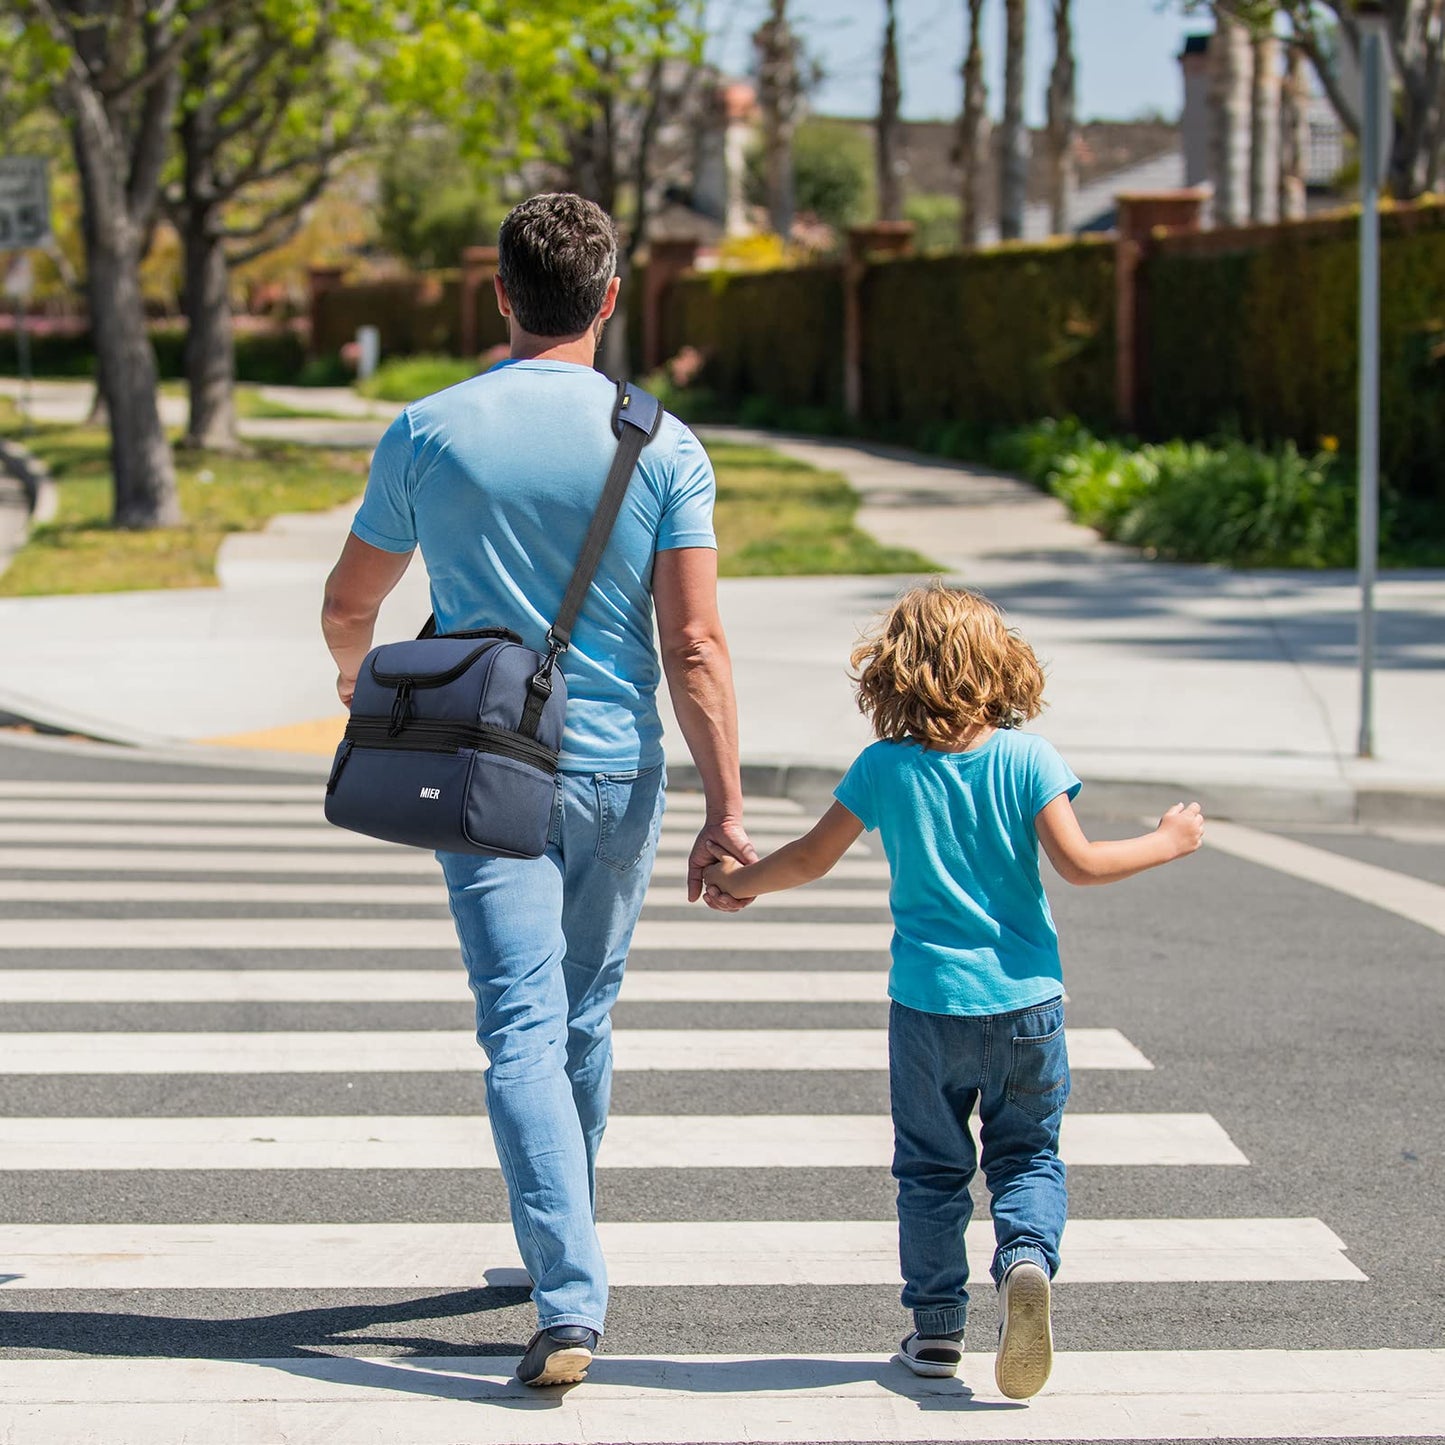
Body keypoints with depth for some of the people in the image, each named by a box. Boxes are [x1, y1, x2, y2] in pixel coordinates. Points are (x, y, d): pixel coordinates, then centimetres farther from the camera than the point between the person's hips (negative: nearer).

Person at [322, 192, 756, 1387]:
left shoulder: (430, 432, -4)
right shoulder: (662, 446, -6)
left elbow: (349, 603, 8)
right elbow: (695, 643, -10)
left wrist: (357, 666, 32)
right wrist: (726, 809, -6)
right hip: (616, 767, 2)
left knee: (524, 1030, -6)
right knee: (585, 1020, 19)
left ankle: (571, 1298, -19)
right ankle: (567, 1246, 36)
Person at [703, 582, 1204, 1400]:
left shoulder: (885, 767, -3)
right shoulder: (1028, 759, -5)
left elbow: (812, 859, 2)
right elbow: (1078, 863, -10)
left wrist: (739, 881, 20)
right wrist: (1168, 843, 5)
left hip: (929, 1003, 0)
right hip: (1026, 998, 0)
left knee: (931, 1166, 12)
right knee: (1028, 1156, 11)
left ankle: (937, 1326, 12)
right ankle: (1027, 1257, -18)